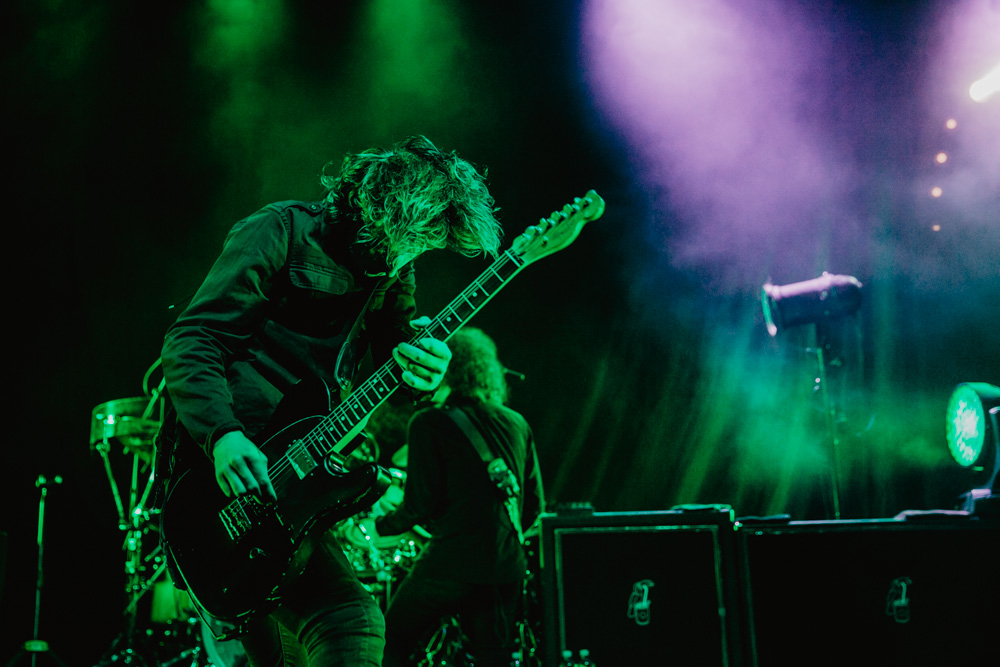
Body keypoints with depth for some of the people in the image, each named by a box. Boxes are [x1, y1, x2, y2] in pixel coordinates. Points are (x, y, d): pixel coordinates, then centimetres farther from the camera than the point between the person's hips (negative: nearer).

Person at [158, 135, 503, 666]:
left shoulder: (390, 273, 12)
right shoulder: (282, 234, -9)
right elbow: (190, 339, -14)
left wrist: (421, 374, -18)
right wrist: (222, 436, -30)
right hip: (227, 467, -8)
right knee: (351, 622, -23)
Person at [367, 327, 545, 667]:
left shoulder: (429, 423, -5)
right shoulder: (517, 424, 11)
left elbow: (419, 505, -9)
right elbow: (534, 504, 13)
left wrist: (377, 525, 8)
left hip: (451, 564, -5)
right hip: (507, 568, 5)